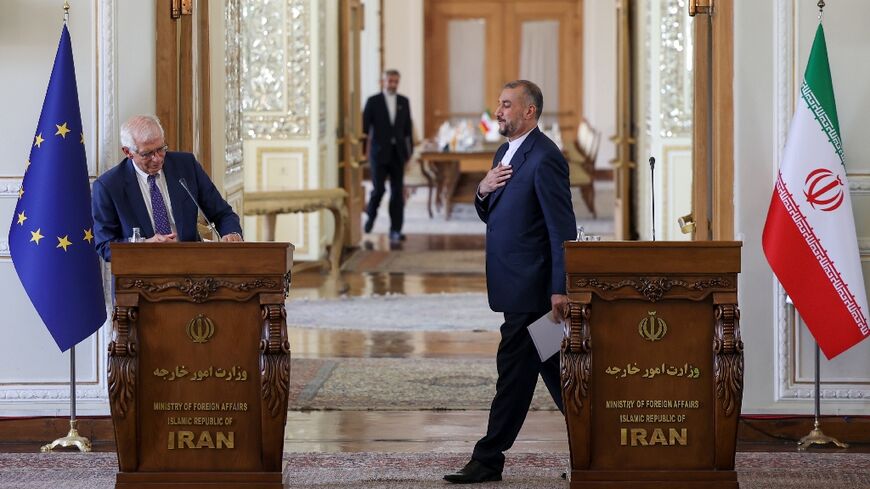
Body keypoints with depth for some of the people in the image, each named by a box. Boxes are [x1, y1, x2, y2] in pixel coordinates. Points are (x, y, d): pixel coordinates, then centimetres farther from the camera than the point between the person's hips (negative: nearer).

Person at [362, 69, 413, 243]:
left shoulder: (403, 102, 10)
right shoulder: (373, 101, 0)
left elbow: (407, 128, 12)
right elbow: (365, 125, -1)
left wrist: (408, 150, 8)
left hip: (397, 153, 3)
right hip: (379, 152, -3)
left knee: (397, 192, -1)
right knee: (378, 189, -7)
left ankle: (395, 230, 1)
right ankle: (371, 215, 23)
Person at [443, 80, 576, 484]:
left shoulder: (545, 158, -15)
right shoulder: (505, 154, 15)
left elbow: (563, 229, -18)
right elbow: (491, 216, 21)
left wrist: (559, 290, -22)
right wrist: (483, 191, -2)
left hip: (530, 288, -10)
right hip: (519, 285, 10)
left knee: (514, 368, -4)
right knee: (553, 369, 12)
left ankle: (488, 460, 4)